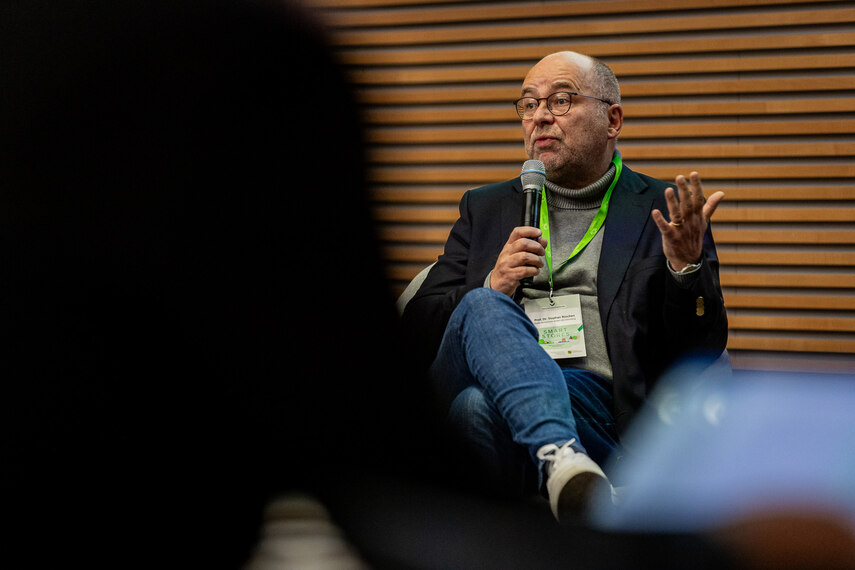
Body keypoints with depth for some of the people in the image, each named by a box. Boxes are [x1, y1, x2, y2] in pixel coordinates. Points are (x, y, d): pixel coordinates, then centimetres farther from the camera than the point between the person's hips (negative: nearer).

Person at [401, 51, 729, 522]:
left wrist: (687, 266, -11)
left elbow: (701, 352, 9)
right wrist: (490, 287, -1)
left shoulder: (662, 212, 18)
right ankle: (561, 459, -52)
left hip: (592, 401, -3)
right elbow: (417, 328, 19)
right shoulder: (486, 209, 26)